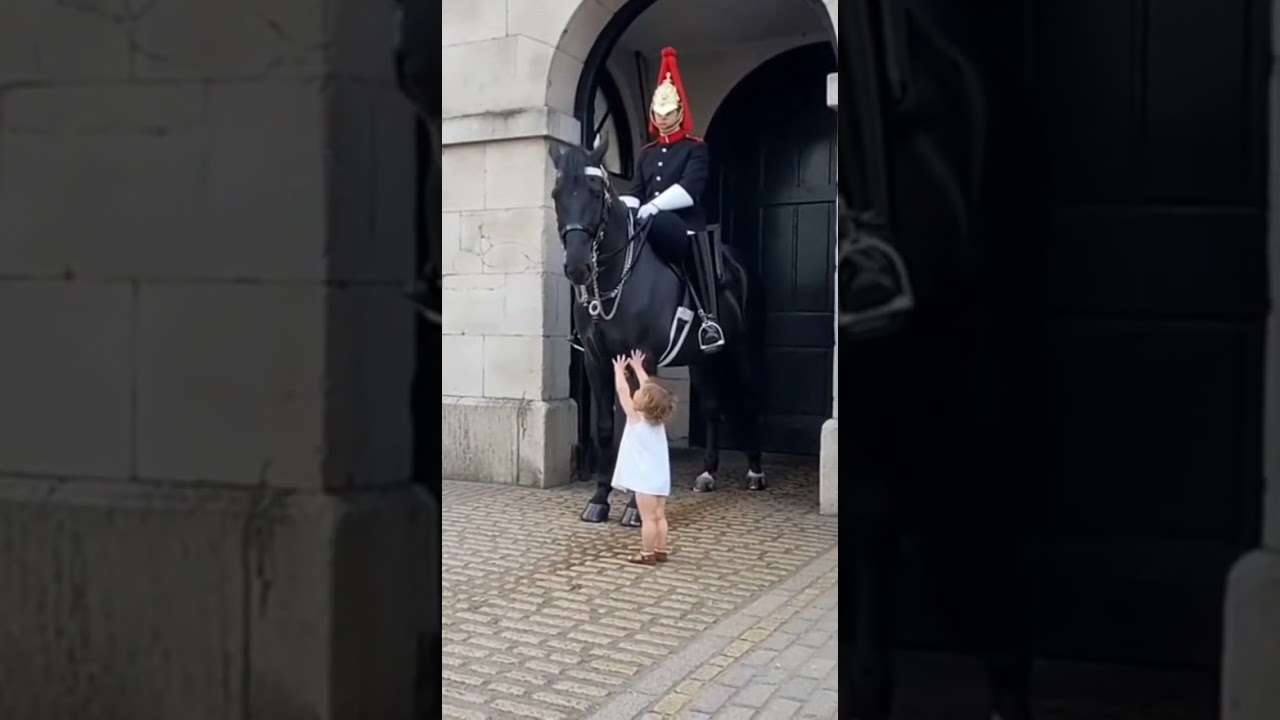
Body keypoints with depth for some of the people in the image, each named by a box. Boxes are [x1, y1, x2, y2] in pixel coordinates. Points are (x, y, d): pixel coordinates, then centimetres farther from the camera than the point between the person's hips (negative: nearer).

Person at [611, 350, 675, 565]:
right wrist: (638, 367, 25)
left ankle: (647, 554, -1)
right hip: (660, 477, 7)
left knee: (648, 518, -4)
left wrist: (619, 370, 7)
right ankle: (661, 550, 15)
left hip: (646, 477, -7)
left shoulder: (635, 418, -12)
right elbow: (650, 388, 17)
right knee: (659, 516, 11)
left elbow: (622, 390, -6)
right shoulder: (657, 419, 5)